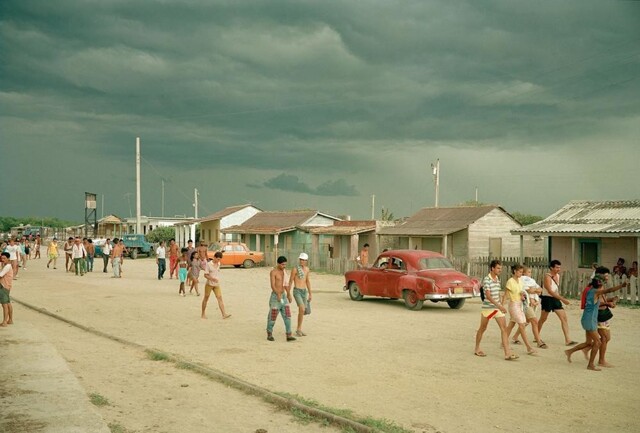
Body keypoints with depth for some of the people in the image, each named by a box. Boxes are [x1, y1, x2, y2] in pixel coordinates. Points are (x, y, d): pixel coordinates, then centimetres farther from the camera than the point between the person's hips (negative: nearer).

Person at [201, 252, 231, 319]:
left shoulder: (218, 264, 6)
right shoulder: (209, 264, -10)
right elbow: (205, 275, -12)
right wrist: (212, 279, -26)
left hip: (216, 285, 4)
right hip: (209, 284, -4)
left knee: (220, 298, -8)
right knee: (206, 298, 9)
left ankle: (224, 314, -16)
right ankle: (203, 314, 22)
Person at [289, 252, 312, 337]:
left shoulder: (307, 269, 10)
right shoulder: (295, 269, -11)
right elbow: (290, 282, -5)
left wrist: (310, 294, 17)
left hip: (304, 292, 7)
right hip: (297, 292, -7)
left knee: (302, 311, 9)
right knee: (302, 309, -21)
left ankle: (299, 330, 19)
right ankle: (298, 329, -8)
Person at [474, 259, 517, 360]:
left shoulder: (498, 279, 8)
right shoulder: (486, 280, -16)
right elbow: (488, 296, -24)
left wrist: (500, 305, 17)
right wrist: (499, 306, -30)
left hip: (497, 307, 6)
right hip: (488, 307, -6)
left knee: (504, 328, -5)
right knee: (482, 328, 9)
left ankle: (507, 353, -8)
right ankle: (477, 349, 26)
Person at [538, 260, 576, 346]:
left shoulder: (558, 276, 8)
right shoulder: (547, 277, -18)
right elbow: (550, 291, -26)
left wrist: (561, 298, 18)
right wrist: (562, 299, -30)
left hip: (556, 299, 7)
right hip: (547, 299, -7)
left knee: (564, 318, -2)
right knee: (543, 319, 5)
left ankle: (568, 340, -2)